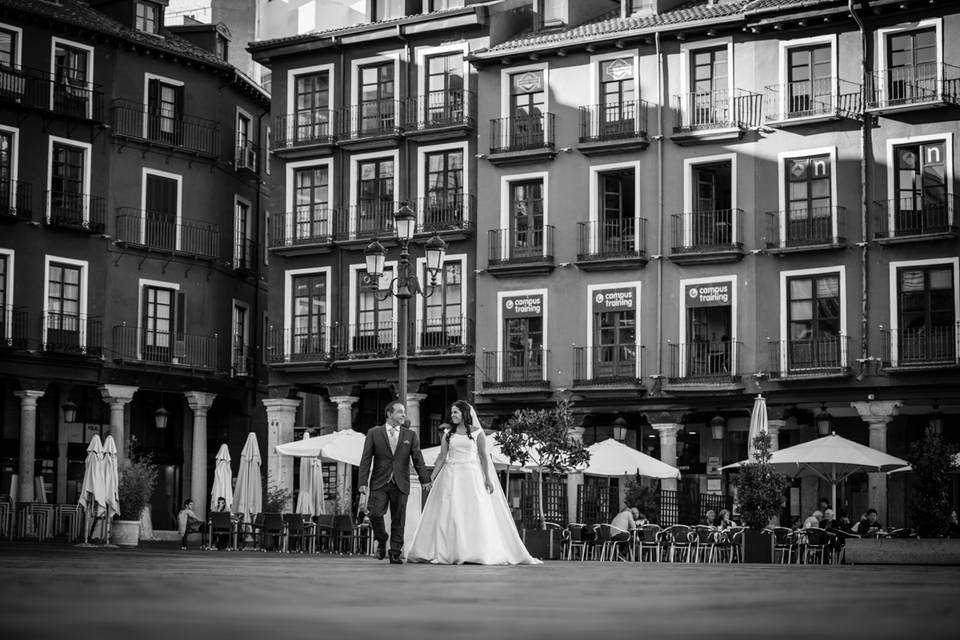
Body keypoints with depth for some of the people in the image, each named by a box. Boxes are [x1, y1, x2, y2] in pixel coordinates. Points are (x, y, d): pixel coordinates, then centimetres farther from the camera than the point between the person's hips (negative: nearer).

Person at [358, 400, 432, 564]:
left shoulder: (410, 435, 9)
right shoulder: (374, 433, 4)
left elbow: (418, 459, 5)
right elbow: (366, 460, 2)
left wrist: (425, 480, -8)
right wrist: (363, 483, -8)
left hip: (400, 484, 1)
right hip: (379, 483, -1)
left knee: (398, 520, 1)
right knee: (375, 514, -16)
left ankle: (395, 554, 12)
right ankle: (381, 541, 11)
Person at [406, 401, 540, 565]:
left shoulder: (477, 432, 2)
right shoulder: (448, 434, 9)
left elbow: (483, 456, 1)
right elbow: (442, 457, 7)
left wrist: (488, 478, -4)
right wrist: (432, 478, -2)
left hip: (472, 476, -2)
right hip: (451, 476, 2)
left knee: (475, 513, -5)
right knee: (449, 513, -2)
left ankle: (477, 553, 0)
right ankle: (445, 553, 1)